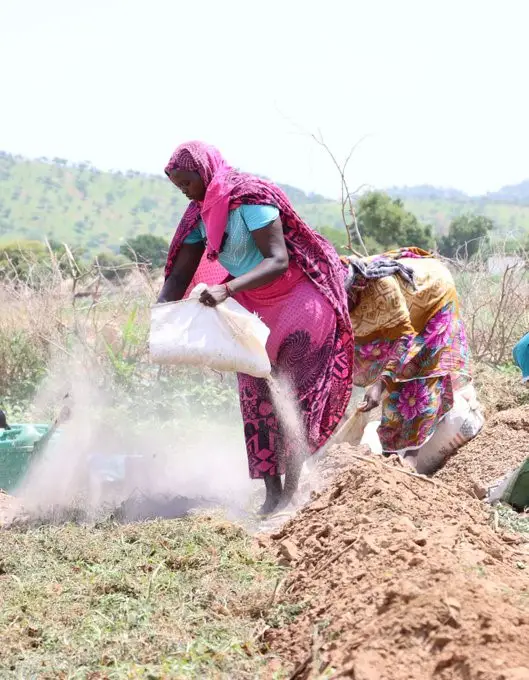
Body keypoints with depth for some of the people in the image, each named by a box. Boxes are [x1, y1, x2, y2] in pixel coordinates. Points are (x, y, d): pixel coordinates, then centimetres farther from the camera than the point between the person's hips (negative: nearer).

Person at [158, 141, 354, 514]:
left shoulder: (251, 199, -23)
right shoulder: (201, 215, 1)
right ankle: (272, 492, 6)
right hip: (256, 306, 8)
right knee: (256, 393, 2)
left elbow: (278, 261, -31)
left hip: (299, 297, -8)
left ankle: (291, 490, -1)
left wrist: (228, 289, -44)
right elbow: (180, 275, -1)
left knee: (294, 393, -7)